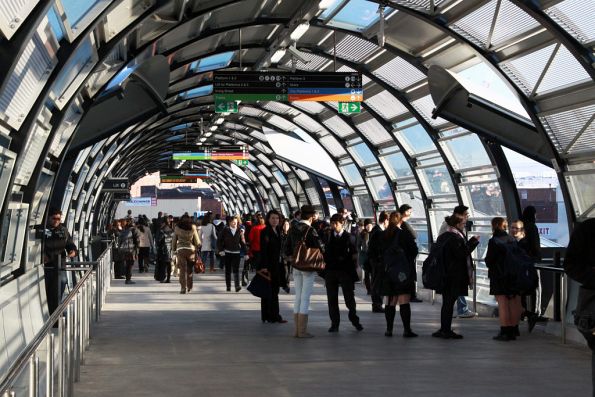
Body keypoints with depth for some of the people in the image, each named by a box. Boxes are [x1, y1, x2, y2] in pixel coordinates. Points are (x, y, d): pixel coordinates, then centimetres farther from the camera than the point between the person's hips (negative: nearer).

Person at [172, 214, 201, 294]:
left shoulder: (177, 228, 3)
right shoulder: (193, 228, 4)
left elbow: (174, 241, 7)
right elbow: (197, 241, 5)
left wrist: (174, 250, 16)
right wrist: (196, 249, 16)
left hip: (180, 249, -1)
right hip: (191, 249, 1)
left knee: (182, 269, 0)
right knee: (189, 269, 13)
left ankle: (183, 288, -8)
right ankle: (189, 287, 20)